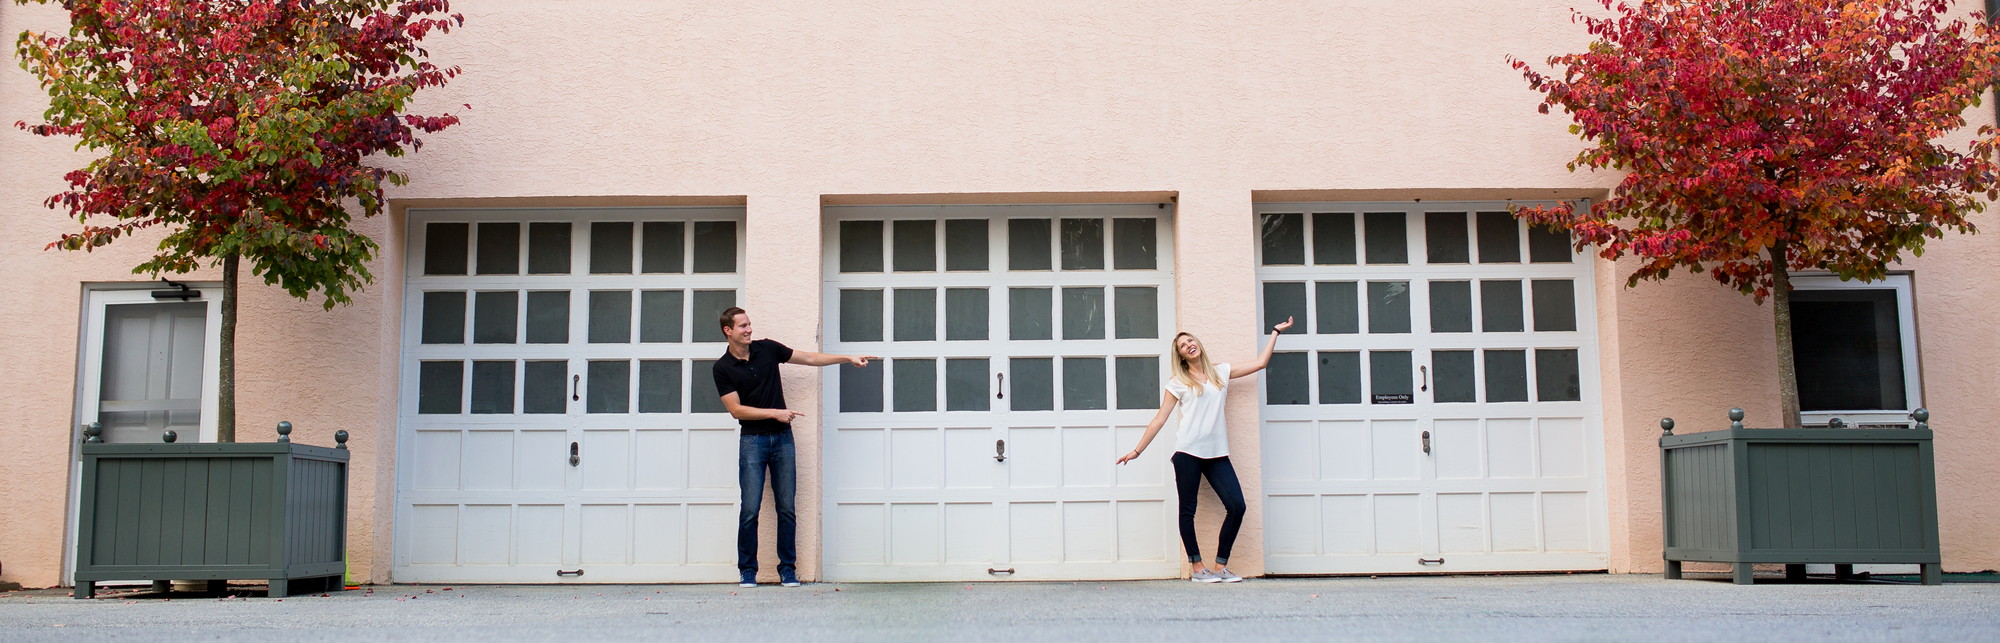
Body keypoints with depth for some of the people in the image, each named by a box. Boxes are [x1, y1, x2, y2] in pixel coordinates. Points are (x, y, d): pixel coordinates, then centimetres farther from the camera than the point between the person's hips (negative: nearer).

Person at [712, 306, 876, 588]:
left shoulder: (767, 349, 5)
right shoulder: (723, 368, -3)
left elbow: (810, 358, 12)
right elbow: (736, 409, -7)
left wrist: (849, 358, 8)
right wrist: (775, 413, -12)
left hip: (782, 437, 3)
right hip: (752, 440, -3)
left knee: (787, 509, 1)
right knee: (750, 510, -6)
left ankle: (788, 570, 8)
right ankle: (748, 571, 5)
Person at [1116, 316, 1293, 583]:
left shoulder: (1221, 372, 15)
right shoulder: (1178, 383, 6)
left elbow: (1260, 362, 19)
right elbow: (1159, 419, 5)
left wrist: (1275, 332, 22)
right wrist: (1137, 451, 1)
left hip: (1216, 453, 3)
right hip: (1188, 452, -3)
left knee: (1236, 506, -8)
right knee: (1188, 510, -1)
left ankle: (1220, 565, 1)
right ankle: (1197, 567, 7)